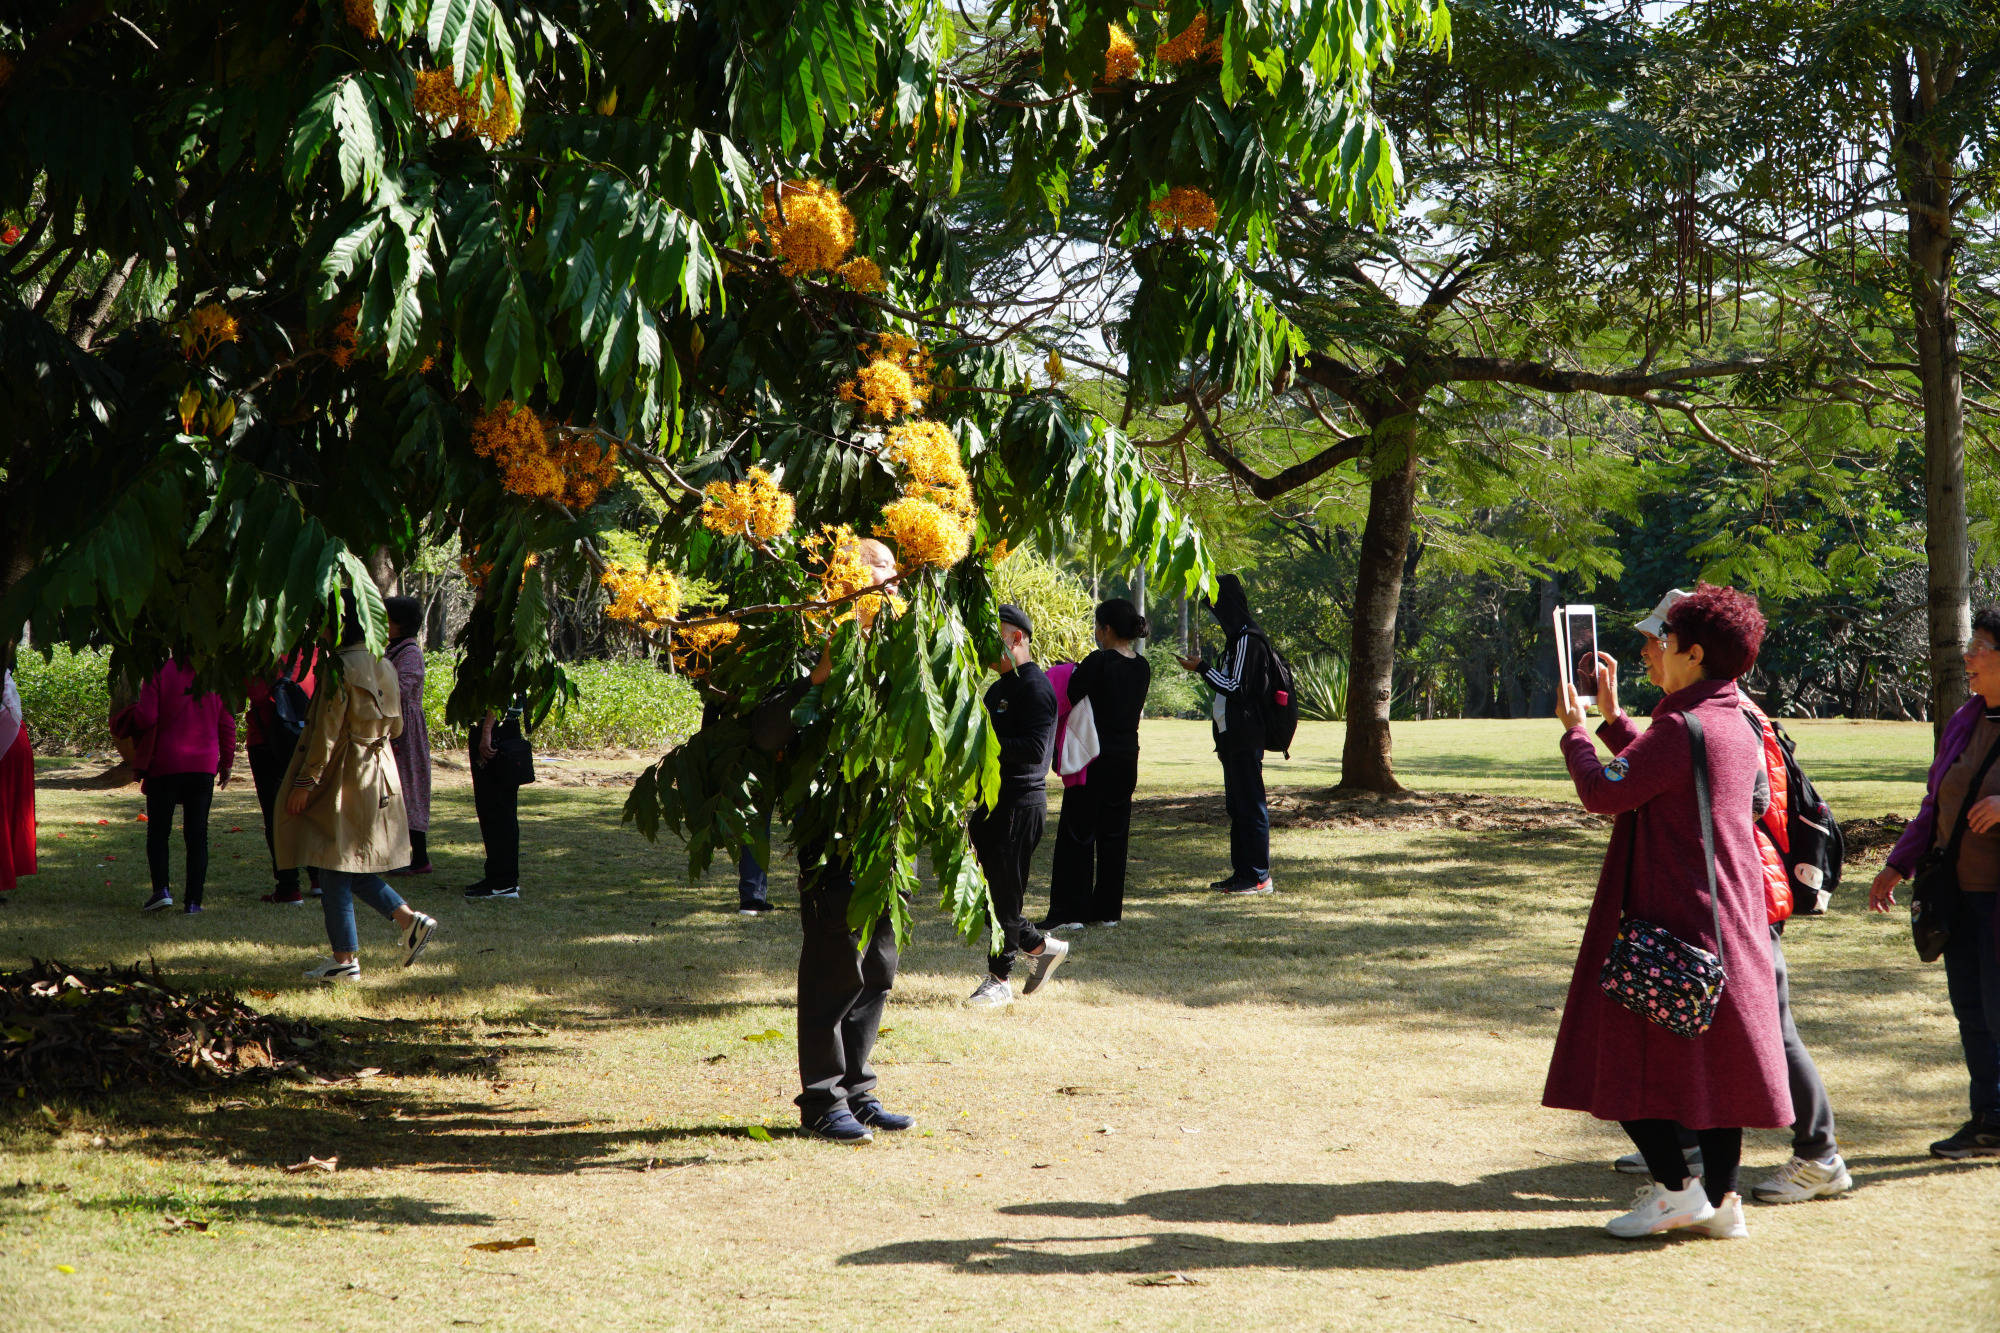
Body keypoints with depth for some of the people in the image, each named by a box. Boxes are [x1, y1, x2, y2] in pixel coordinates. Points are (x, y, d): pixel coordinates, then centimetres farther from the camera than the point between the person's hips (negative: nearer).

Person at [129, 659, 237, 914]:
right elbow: (227, 723, 5)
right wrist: (226, 763, 15)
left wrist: (132, 709, 9)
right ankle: (193, 900, 2)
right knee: (197, 834, 6)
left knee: (158, 831, 9)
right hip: (204, 767, 2)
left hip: (165, 766, -2)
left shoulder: (159, 673, -8)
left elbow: (146, 718, -14)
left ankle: (161, 888, -7)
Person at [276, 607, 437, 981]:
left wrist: (306, 782, -15)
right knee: (352, 868, 17)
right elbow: (395, 726, 16)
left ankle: (345, 959, 2)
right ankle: (409, 919, 6)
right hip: (379, 777, 8)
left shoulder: (342, 668, -16)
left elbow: (327, 732, -18)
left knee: (336, 869, -1)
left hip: (344, 778, -8)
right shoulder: (384, 667, 8)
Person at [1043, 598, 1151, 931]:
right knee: (1114, 834, 12)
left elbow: (1066, 699, -16)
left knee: (1077, 835, -1)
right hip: (1128, 757, 7)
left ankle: (1070, 912, -2)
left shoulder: (1099, 662, -16)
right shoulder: (1143, 667, 6)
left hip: (1096, 758, -7)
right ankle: (1107, 909, 15)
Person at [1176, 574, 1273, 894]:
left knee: (1251, 804, -7)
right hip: (1233, 736, 10)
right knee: (1237, 804, 13)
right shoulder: (1237, 637, 16)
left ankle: (1259, 876, -5)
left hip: (1245, 738, -10)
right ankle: (1242, 872, 18)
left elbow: (1236, 688, -18)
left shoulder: (1248, 640, -15)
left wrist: (1201, 668, -14)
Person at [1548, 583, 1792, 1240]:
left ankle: (1673, 1185, -3)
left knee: (1631, 1050, 0)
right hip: (1731, 917, 9)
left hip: (1668, 917, -9)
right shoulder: (1739, 729, 10)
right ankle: (1721, 1198, 13)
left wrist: (1574, 730, -1)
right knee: (1714, 1057, 11)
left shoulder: (1683, 728, -18)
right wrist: (1613, 720, 27)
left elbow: (1604, 791, -17)